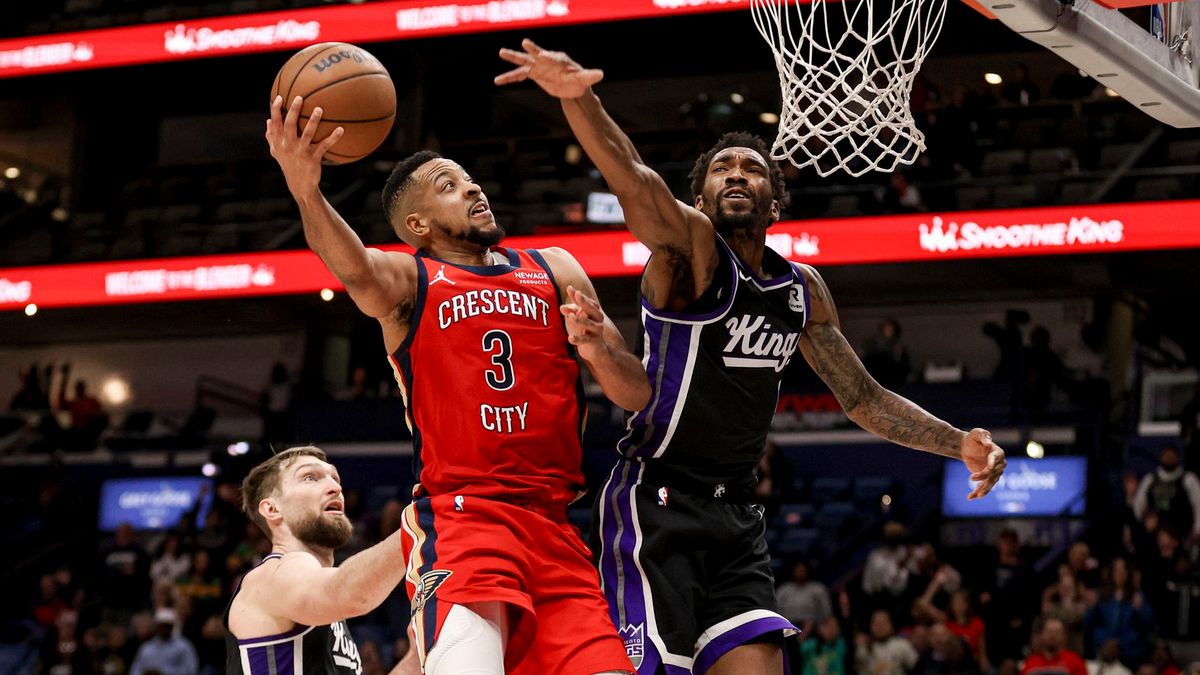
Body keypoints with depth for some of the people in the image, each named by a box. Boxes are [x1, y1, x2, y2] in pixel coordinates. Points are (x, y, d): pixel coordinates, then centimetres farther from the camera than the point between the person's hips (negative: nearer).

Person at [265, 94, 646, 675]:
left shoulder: (555, 270, 18)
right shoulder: (406, 279, 6)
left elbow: (637, 397, 14)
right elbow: (356, 268, -20)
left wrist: (598, 350, -9)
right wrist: (306, 193, -40)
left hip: (556, 524, 5)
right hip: (458, 517, -5)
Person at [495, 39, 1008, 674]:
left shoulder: (802, 288, 14)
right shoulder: (690, 245, -8)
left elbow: (862, 397, 24)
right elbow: (638, 185, -29)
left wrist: (959, 444, 12)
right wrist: (578, 98, -50)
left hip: (736, 514, 7)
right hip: (657, 500, -7)